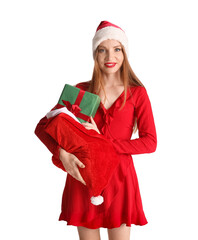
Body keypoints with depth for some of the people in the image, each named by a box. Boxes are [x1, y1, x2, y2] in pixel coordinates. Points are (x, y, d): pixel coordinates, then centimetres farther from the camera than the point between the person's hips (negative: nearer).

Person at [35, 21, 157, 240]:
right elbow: (42, 126, 0)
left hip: (119, 176, -1)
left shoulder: (137, 93, 1)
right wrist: (62, 152, -19)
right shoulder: (80, 90, 4)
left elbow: (150, 142, -6)